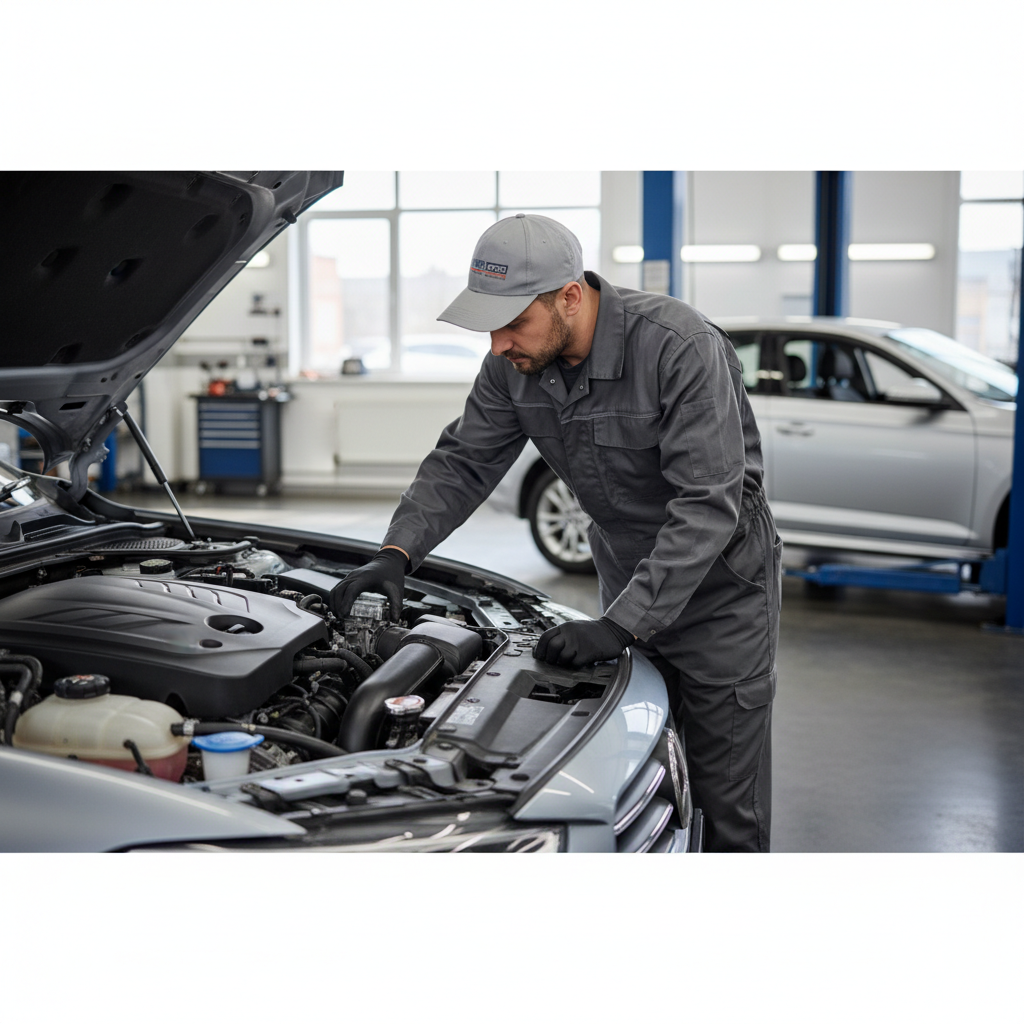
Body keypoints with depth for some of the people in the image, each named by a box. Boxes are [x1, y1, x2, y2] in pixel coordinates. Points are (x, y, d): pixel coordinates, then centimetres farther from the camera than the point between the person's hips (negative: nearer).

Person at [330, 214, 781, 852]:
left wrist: (619, 626, -36)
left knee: (728, 809, 1)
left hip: (719, 589, -6)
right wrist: (396, 553, -16)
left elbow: (708, 505, -32)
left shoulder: (683, 348, -30)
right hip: (628, 578, 6)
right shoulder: (514, 365, -9)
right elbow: (463, 463, 0)